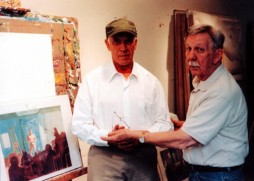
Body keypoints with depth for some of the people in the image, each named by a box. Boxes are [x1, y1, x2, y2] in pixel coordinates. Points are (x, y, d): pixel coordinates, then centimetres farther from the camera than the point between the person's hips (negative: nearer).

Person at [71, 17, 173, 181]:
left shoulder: (151, 81, 5)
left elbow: (164, 123, 5)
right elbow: (79, 124, -2)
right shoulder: (92, 79, 0)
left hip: (144, 156, 2)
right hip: (104, 157, -2)